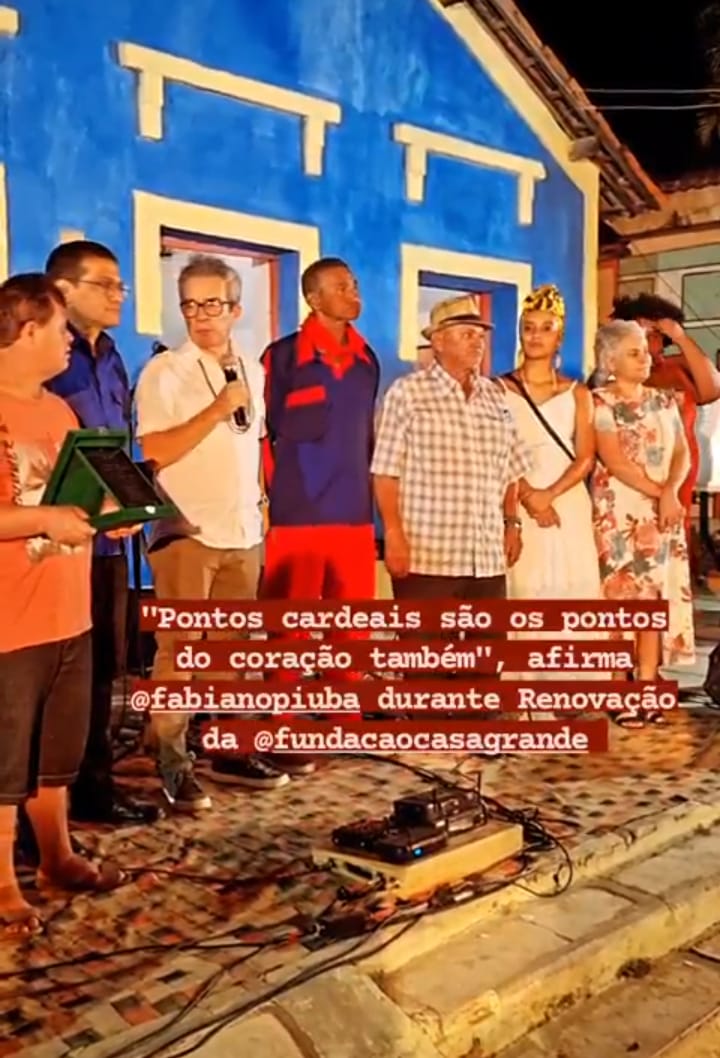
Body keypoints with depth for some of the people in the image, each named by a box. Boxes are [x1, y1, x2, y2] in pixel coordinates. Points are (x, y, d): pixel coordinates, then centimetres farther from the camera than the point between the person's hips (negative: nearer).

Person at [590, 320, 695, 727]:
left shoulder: (664, 401, 12)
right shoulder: (600, 402, -5)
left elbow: (682, 452, 6)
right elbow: (613, 460, -13)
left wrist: (671, 492, -12)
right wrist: (657, 493, -14)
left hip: (663, 513, 5)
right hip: (618, 512, -5)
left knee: (656, 599, 3)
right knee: (618, 601, -3)